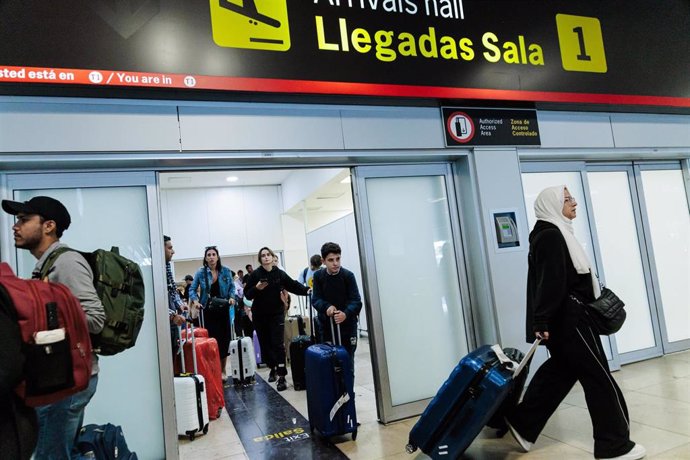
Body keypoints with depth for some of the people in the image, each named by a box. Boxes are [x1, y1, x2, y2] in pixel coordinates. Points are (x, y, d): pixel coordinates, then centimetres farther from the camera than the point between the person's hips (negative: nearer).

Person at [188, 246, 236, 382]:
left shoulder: (226, 271, 0)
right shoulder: (200, 272, -4)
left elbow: (232, 286, 9)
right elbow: (192, 289, 0)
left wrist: (232, 297, -9)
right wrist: (195, 300, -17)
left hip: (224, 310, 2)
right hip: (208, 311, -1)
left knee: (224, 339, 3)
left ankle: (222, 370, 18)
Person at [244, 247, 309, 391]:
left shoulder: (280, 273, -1)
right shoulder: (255, 274, -4)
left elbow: (293, 285, -6)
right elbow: (247, 294, -3)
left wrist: (306, 290, -22)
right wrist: (256, 288, -22)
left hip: (277, 314, -1)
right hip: (260, 315, 1)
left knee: (278, 344, -7)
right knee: (265, 344, 10)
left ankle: (282, 376, -6)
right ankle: (272, 368, 32)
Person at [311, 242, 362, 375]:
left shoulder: (348, 275, -10)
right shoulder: (318, 276, -3)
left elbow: (356, 301, -14)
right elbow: (315, 299, -5)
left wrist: (346, 314, -33)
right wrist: (327, 307, -26)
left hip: (347, 324, -2)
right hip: (326, 324, 2)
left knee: (347, 360, 4)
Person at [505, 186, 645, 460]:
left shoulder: (551, 233, 16)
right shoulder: (551, 235, -16)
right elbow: (549, 282, -25)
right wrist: (542, 322, -29)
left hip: (566, 317, 10)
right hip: (566, 319, -10)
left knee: (560, 372, 16)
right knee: (598, 377, 1)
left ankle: (522, 423, 23)